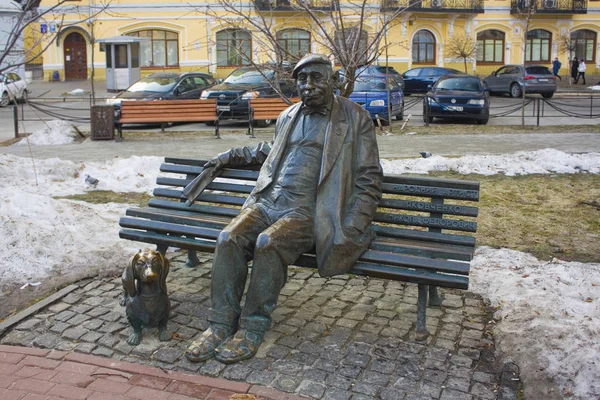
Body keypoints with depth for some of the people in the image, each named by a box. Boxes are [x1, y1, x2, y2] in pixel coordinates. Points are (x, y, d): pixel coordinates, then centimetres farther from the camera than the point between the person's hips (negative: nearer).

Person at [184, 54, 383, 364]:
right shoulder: (288, 117, 22)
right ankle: (221, 324, -11)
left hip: (306, 210, -5)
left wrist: (350, 231, -10)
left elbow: (368, 179, 1)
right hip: (267, 202, 5)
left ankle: (253, 328, -14)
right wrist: (232, 156, 32)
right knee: (228, 238, -22)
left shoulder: (355, 119, 5)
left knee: (268, 243, -32)